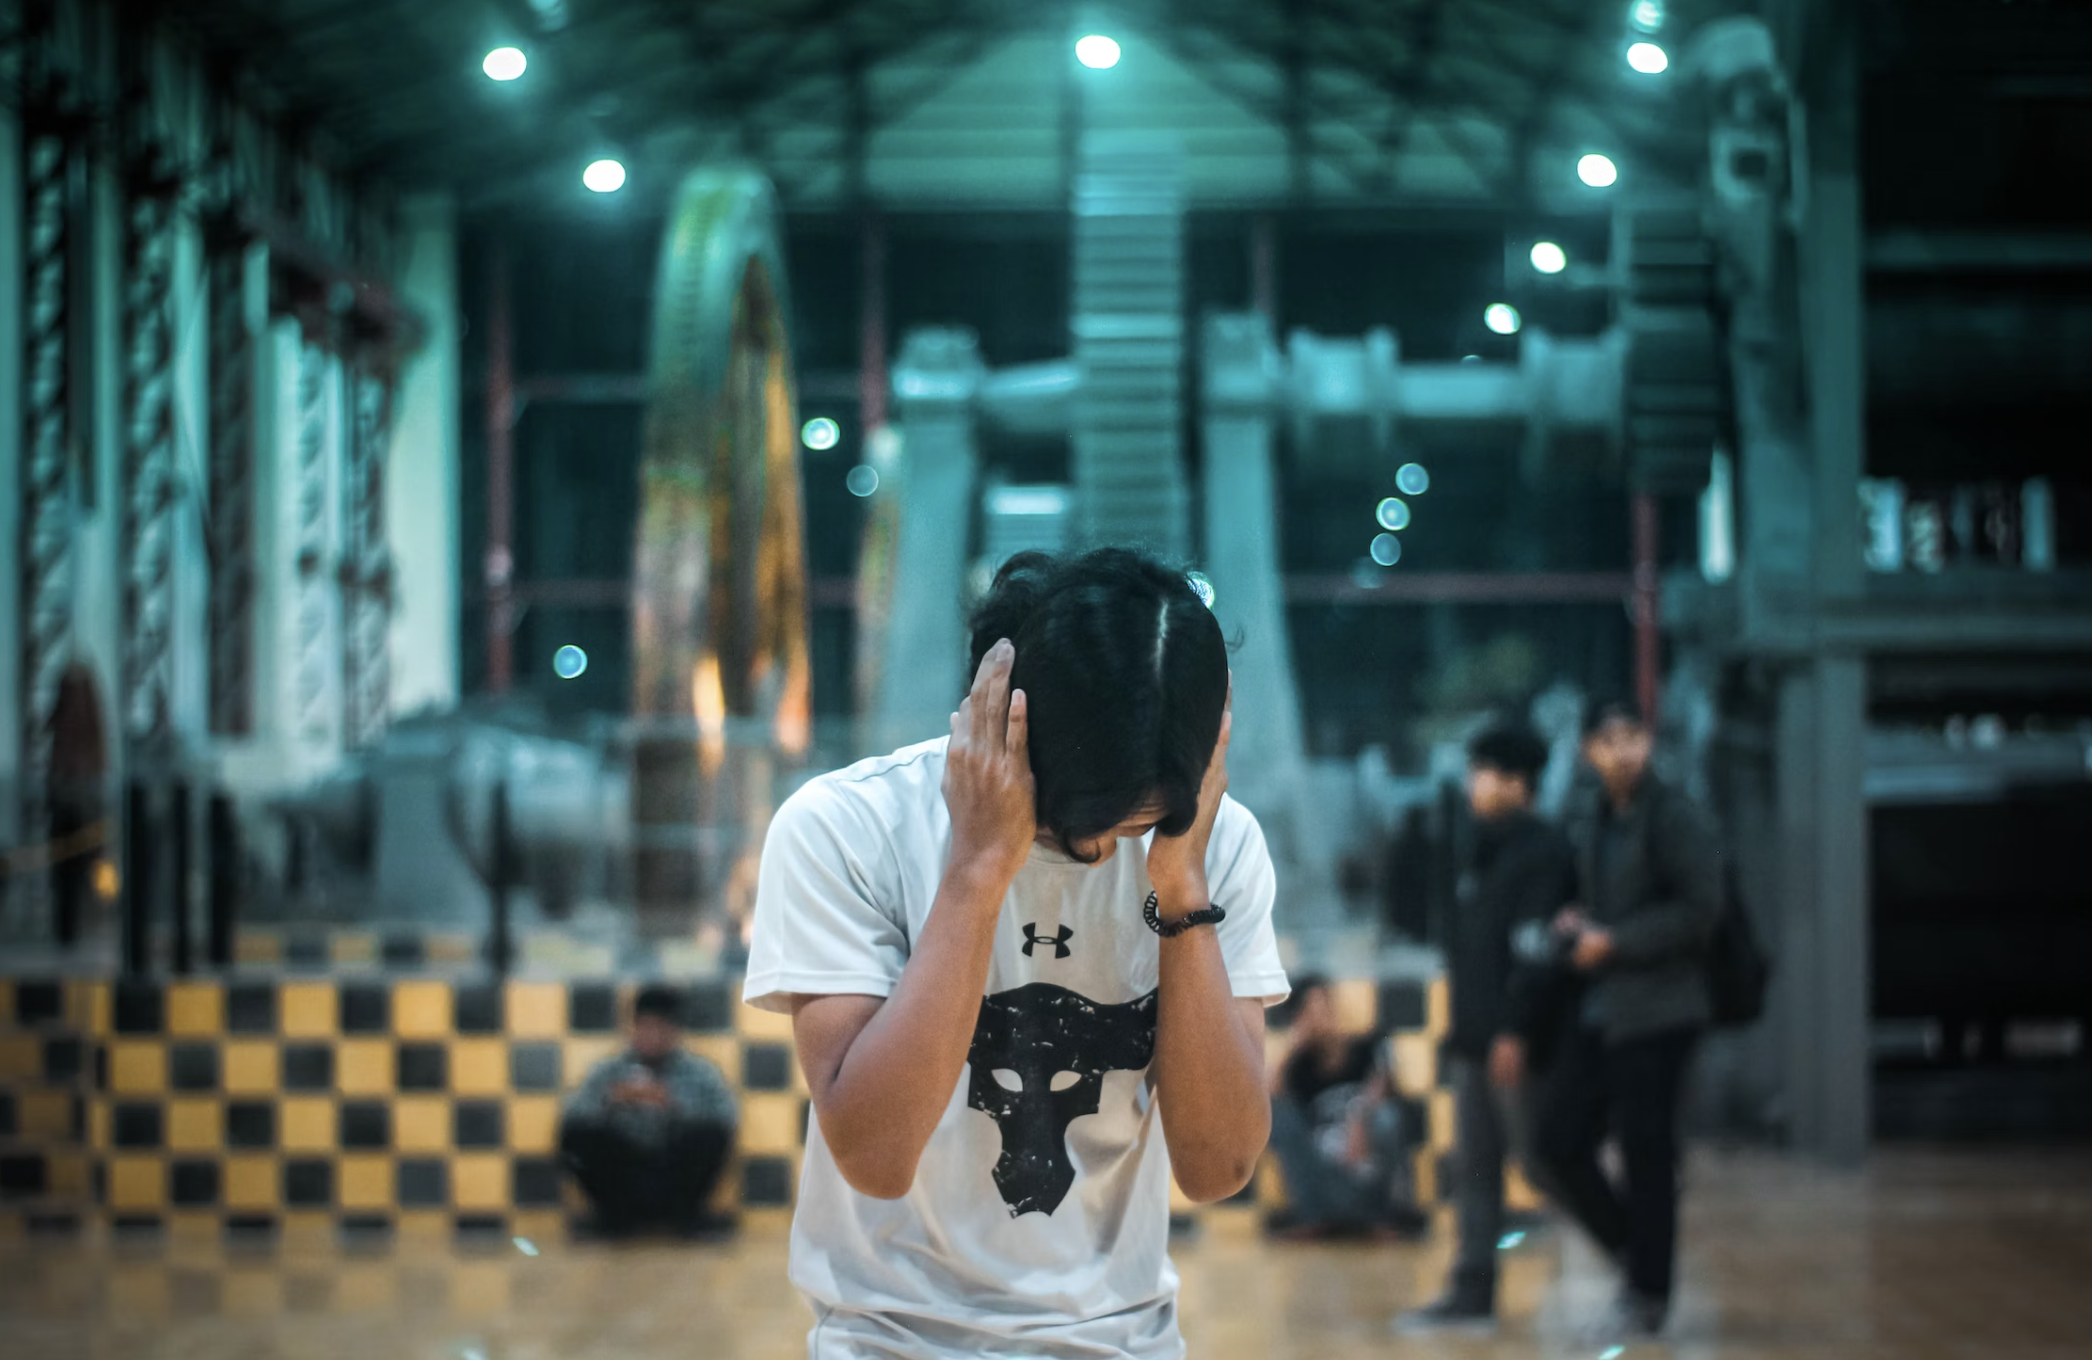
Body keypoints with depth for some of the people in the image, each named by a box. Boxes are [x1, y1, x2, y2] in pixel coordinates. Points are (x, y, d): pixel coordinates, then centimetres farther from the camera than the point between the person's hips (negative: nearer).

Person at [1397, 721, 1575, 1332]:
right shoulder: (1484, 852, 17)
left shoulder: (1543, 852, -11)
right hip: (1473, 1039, 9)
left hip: (1514, 1043, -9)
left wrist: (1513, 1030, -23)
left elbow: (1535, 949, -18)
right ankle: (1472, 1292, 12)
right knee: (1474, 1169, 9)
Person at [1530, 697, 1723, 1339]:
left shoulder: (1674, 818, -11)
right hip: (1597, 1008, 7)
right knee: (1557, 1140, 5)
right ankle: (1631, 1247, 25)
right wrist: (1574, 923, 0)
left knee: (1646, 1153, -1)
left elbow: (1699, 910, -15)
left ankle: (1647, 1296, 11)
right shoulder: (1585, 817, 11)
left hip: (1656, 1012, -7)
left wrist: (1615, 942, -15)